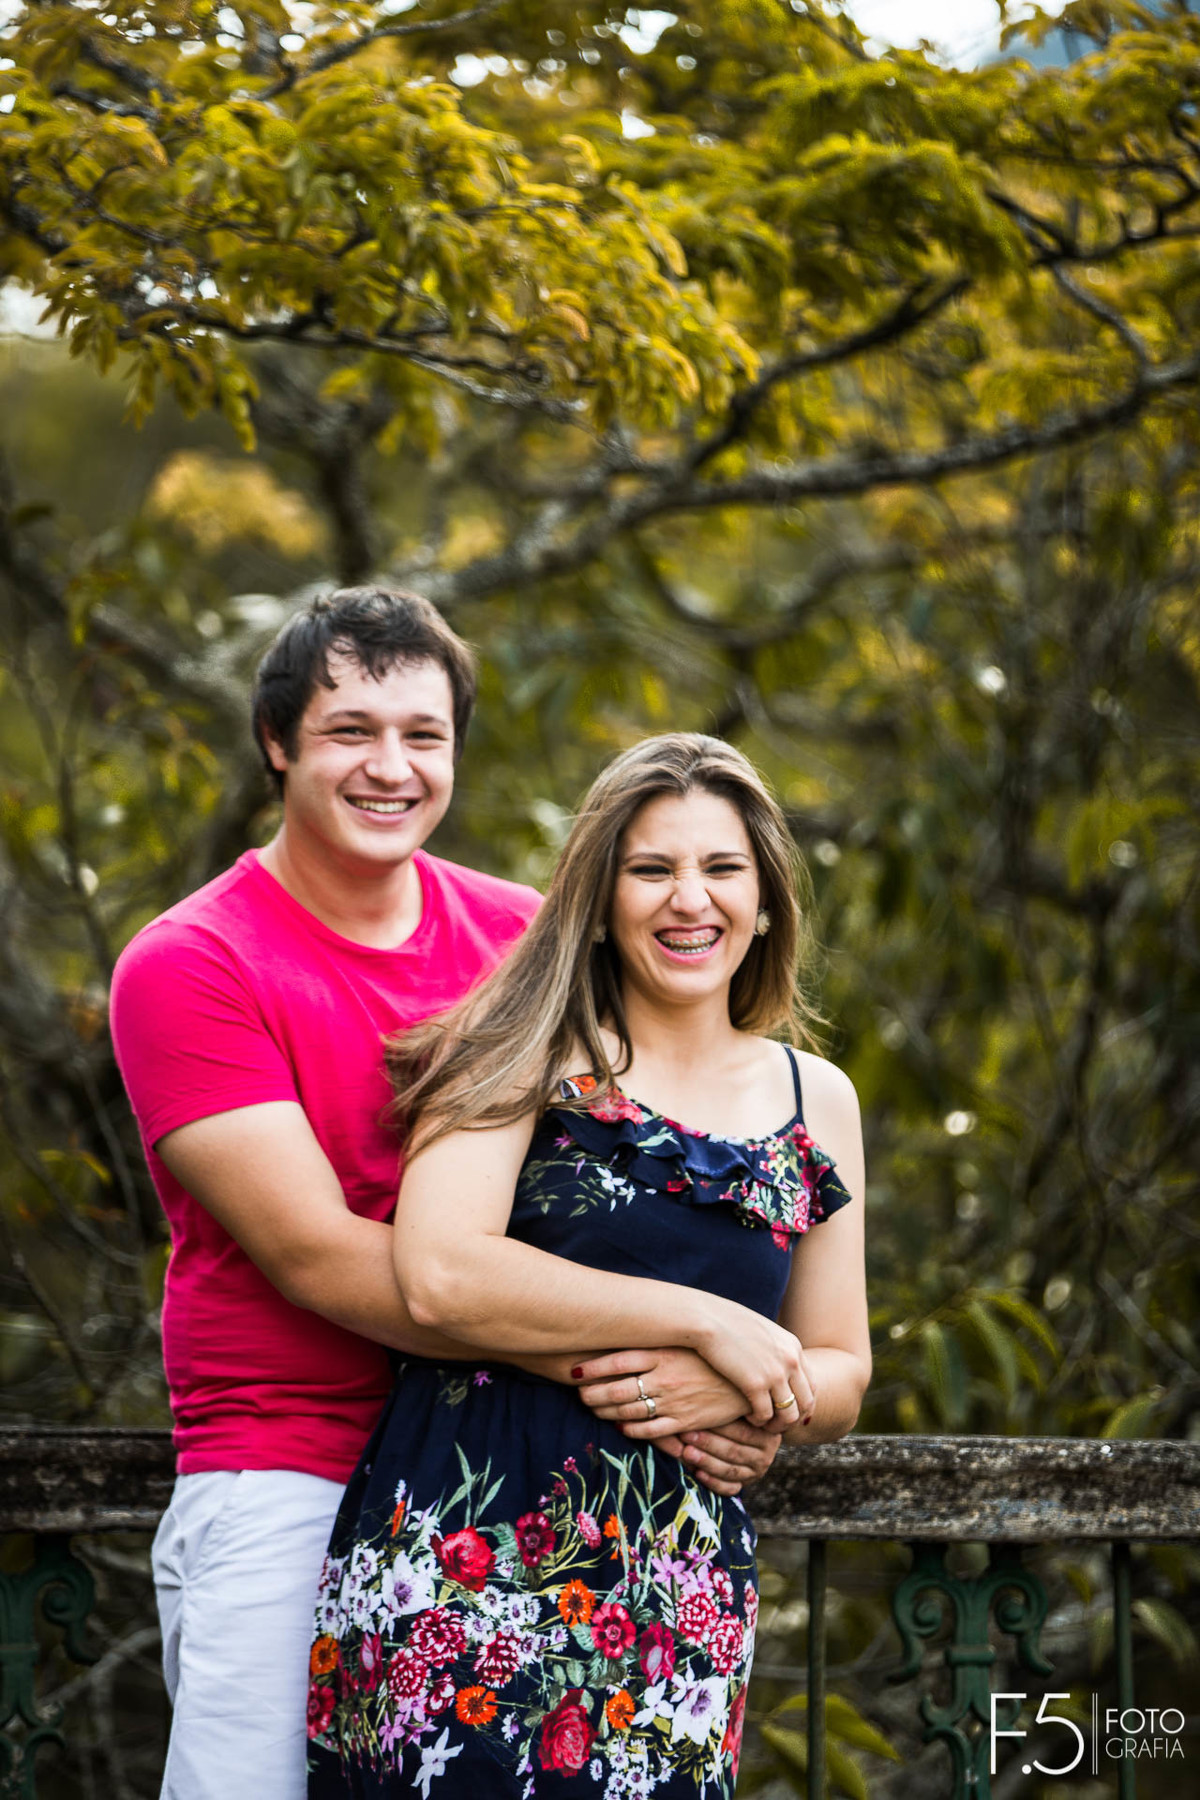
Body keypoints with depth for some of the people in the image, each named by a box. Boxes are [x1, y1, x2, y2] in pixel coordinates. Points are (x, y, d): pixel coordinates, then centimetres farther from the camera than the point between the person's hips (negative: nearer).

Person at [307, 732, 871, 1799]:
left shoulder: (815, 1100, 14)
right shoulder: (532, 1052, 2)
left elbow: (839, 1384, 18)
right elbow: (439, 1275, -14)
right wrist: (709, 1324, -11)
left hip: (676, 1584, 3)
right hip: (460, 1547, -3)